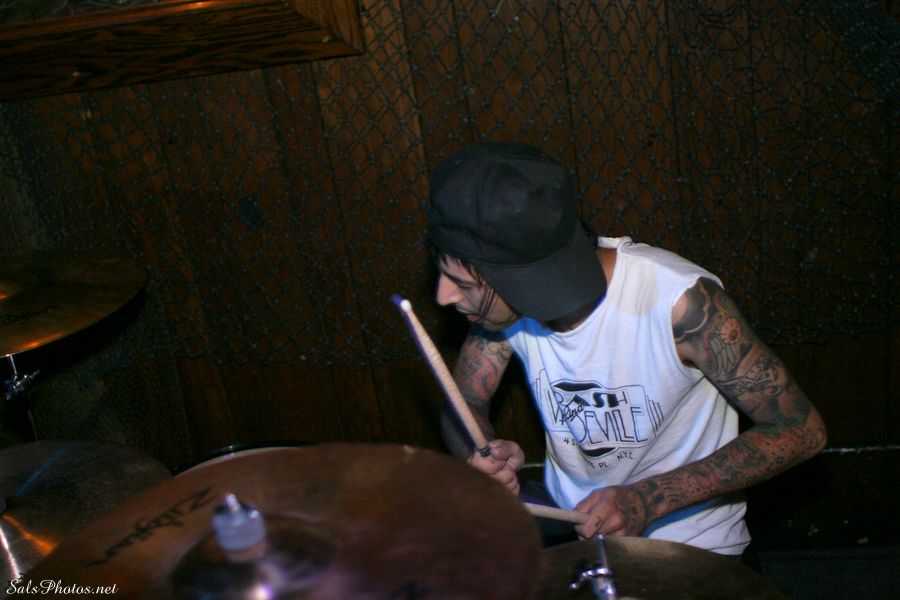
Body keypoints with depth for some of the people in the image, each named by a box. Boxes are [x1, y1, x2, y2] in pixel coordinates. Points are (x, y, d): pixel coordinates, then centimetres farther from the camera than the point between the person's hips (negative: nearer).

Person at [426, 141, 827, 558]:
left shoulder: (679, 300, -29)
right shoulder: (503, 302, -15)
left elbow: (800, 431, -21)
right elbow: (464, 405, 0)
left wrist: (650, 499, -29)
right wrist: (483, 453, -24)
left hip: (689, 546, -2)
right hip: (567, 526, 2)